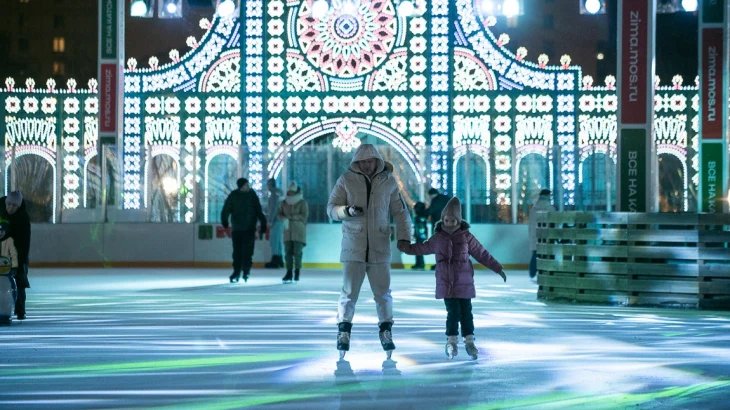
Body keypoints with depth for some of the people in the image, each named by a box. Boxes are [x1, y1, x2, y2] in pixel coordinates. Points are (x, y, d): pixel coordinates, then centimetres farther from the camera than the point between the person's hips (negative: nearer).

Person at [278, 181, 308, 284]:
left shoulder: (302, 203, -1)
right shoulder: (284, 202, 12)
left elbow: (304, 215, -10)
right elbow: (279, 214, 12)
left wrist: (292, 216, -17)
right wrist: (284, 218, -10)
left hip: (299, 231, -4)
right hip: (288, 231, 4)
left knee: (297, 252, -6)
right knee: (288, 252, 0)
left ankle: (297, 272, 5)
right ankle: (289, 273, 4)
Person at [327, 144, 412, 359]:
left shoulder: (388, 182, 4)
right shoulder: (346, 180, 0)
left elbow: (401, 212, 7)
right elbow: (331, 208, 1)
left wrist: (404, 237, -5)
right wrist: (348, 210, -20)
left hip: (379, 247, 1)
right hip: (353, 246, -1)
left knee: (383, 292, 4)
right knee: (349, 291, -2)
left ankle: (386, 332, 15)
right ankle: (343, 331, 8)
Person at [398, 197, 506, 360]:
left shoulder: (466, 237, 0)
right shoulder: (438, 238, 4)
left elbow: (482, 254, 5)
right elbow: (422, 248, 18)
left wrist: (498, 268, 5)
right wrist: (406, 248, 6)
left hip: (464, 282, 0)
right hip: (446, 283, 0)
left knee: (466, 311, 4)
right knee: (453, 312, -2)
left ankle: (469, 341, 14)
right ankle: (451, 342, 10)